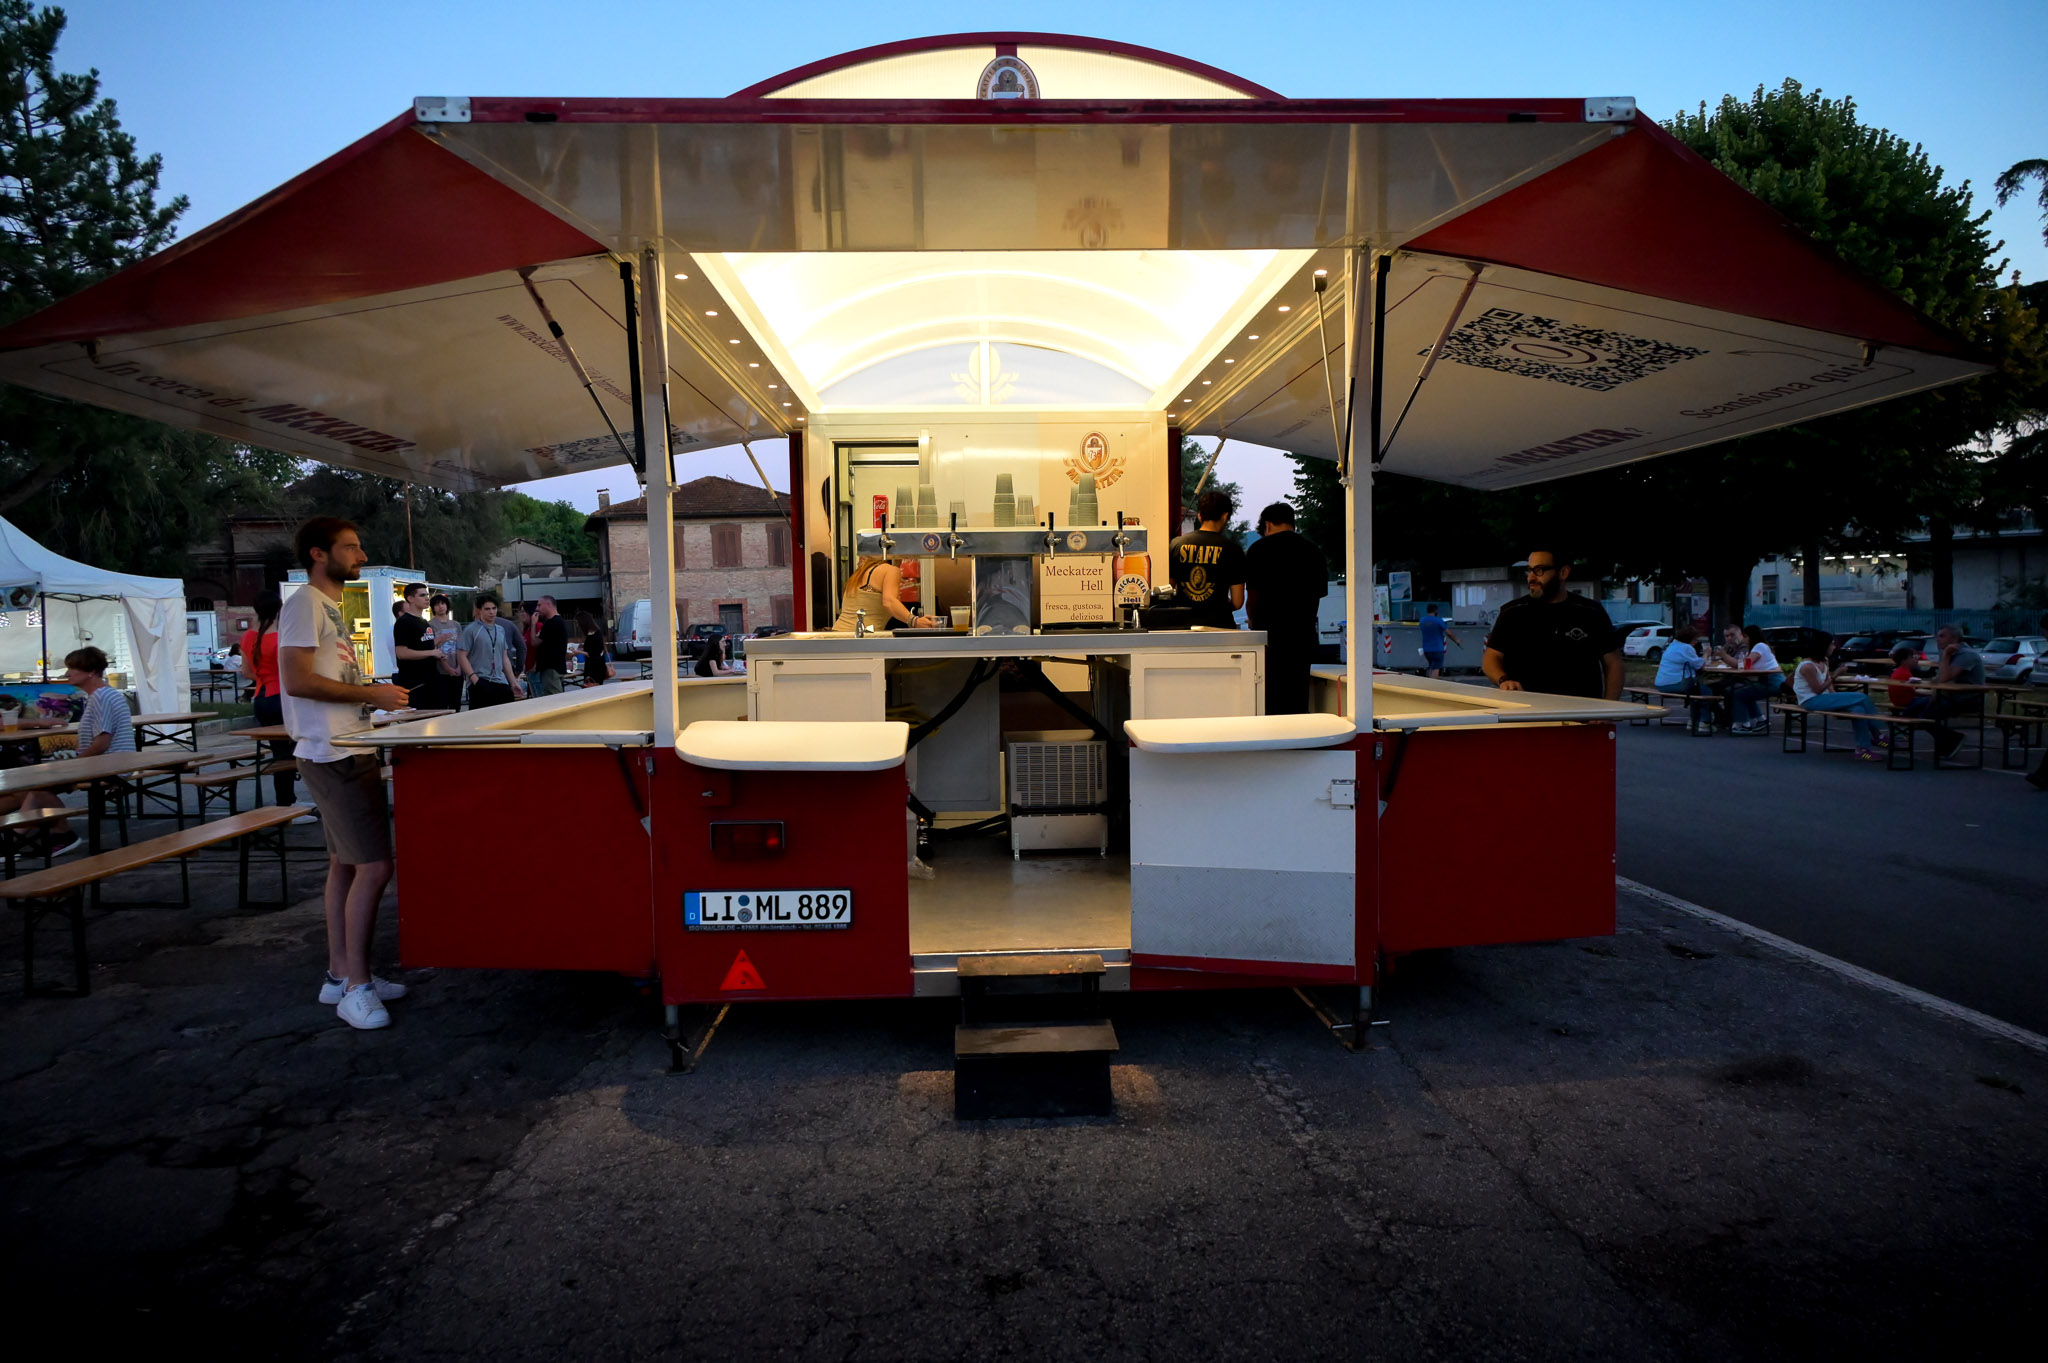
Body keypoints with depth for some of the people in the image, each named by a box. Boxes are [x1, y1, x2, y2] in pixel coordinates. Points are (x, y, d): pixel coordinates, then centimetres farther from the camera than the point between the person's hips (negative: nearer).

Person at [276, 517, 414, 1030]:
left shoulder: (333, 606, 18)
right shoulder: (305, 604, -11)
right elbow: (297, 680, -21)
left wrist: (377, 697, 11)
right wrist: (370, 693, -18)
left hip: (352, 753, 10)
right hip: (334, 756, -10)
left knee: (346, 863, 13)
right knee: (373, 867, -12)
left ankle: (340, 973, 22)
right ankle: (356, 986, -3)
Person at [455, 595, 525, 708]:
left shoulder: (501, 630, 16)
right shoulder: (470, 630, -3)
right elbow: (462, 656, -7)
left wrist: (514, 682, 17)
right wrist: (474, 679, -16)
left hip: (501, 682, 6)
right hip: (481, 683, -6)